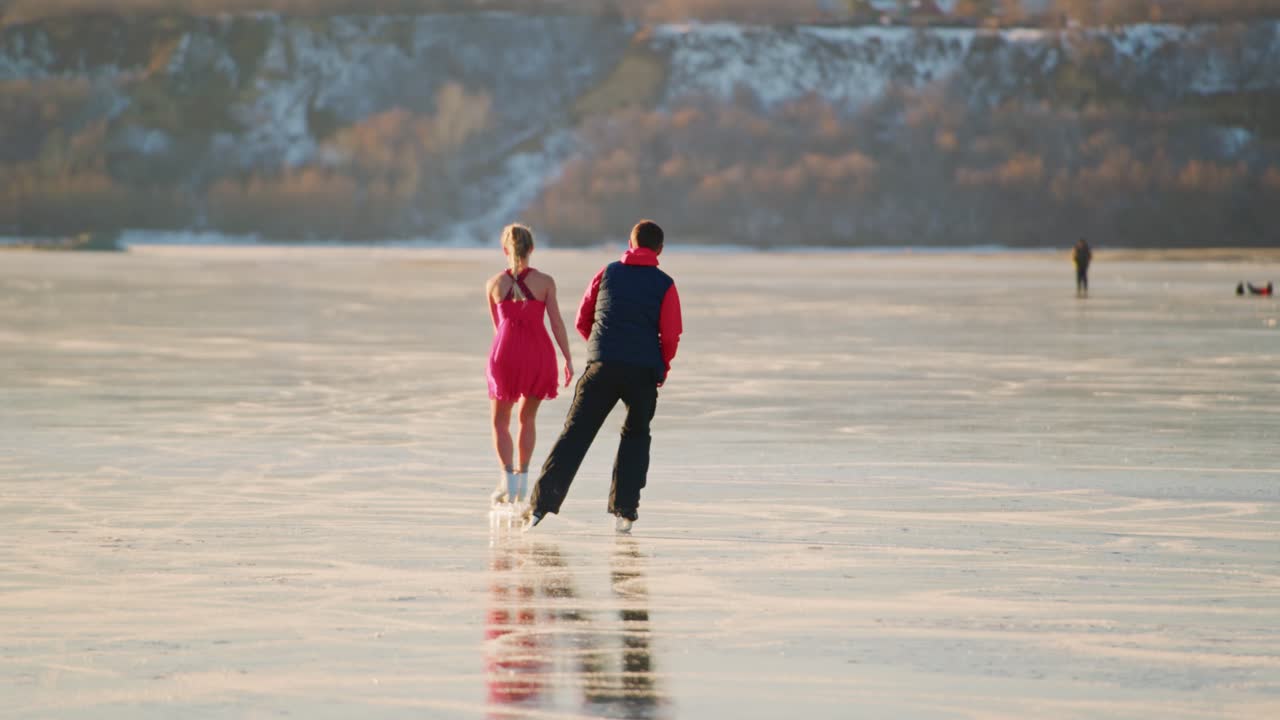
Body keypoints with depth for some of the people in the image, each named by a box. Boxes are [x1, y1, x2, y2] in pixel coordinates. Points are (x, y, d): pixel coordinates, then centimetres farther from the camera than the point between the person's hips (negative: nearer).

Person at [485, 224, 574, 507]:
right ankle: (521, 480, 13)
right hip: (539, 351, 0)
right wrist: (568, 359, 2)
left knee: (500, 422, 11)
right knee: (528, 418, 17)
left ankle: (508, 480, -7)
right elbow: (556, 323, -4)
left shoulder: (494, 284, 5)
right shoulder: (545, 281, 0)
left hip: (505, 352, 0)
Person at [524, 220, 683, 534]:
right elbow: (670, 336, -1)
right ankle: (624, 512, 8)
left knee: (575, 434, 2)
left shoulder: (608, 273, 10)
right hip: (644, 372, -1)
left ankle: (540, 504, -9)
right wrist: (663, 369, 15)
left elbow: (582, 322, 13)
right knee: (636, 436, 17)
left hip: (601, 367, 1)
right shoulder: (664, 285, 3)